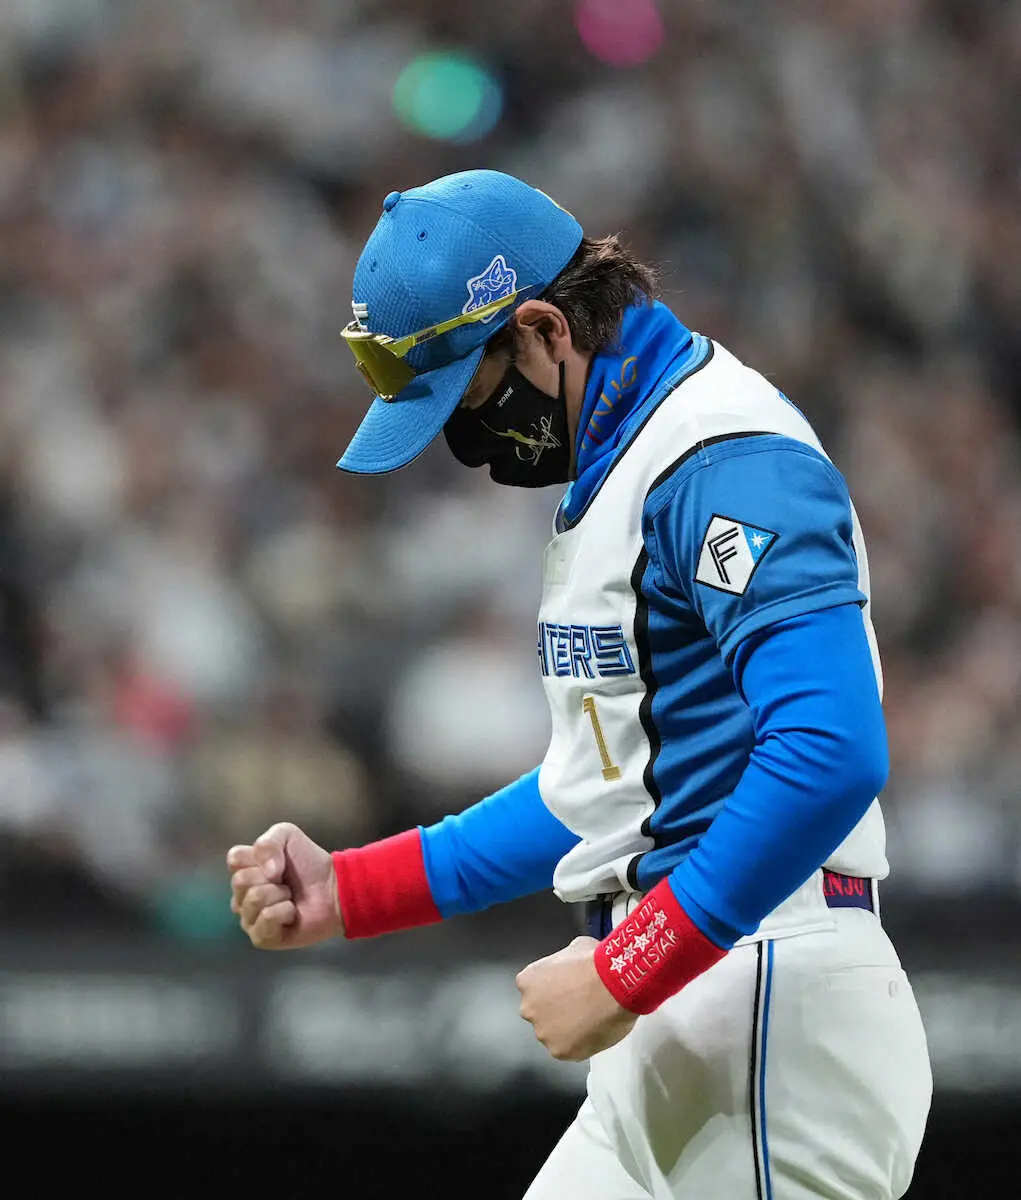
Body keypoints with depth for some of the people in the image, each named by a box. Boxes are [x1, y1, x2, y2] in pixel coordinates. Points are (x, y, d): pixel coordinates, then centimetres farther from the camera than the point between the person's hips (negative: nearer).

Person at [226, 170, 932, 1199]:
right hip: (668, 1035, 10)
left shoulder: (728, 460, -14)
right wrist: (346, 893, 16)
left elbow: (829, 758, -27)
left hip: (768, 1007, -10)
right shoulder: (612, 468, 20)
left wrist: (621, 975, -22)